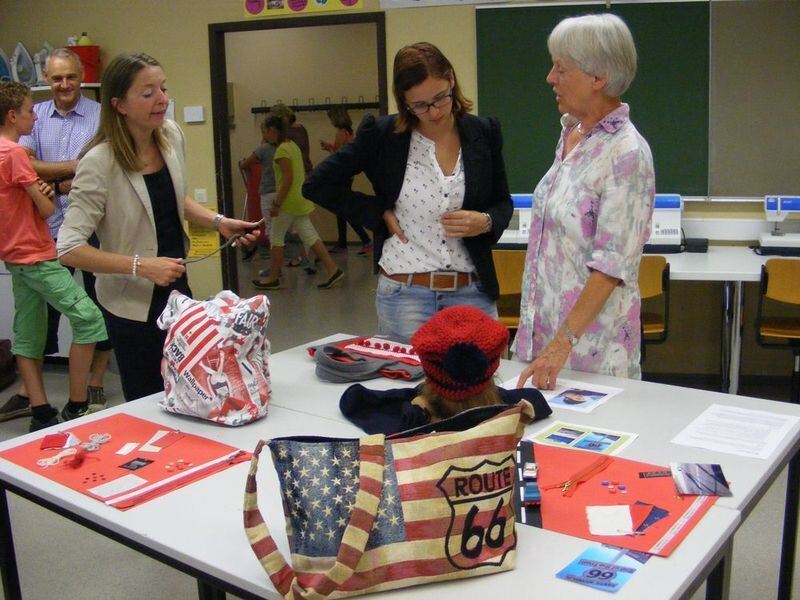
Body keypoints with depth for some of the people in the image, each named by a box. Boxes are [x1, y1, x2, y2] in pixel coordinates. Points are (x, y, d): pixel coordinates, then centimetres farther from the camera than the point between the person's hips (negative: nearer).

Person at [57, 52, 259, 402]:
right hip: (133, 304, -6)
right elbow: (69, 249, -23)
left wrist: (219, 222, 2)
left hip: (176, 287, 6)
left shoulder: (172, 136, -2)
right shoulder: (100, 163, -22)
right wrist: (140, 266, -29)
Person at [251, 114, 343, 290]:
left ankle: (273, 278, 12)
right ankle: (333, 269, 3)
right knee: (309, 236, 8)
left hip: (289, 201, -9)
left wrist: (276, 203, -19)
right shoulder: (292, 145, 12)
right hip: (300, 200, 9)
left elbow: (288, 178, -22)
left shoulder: (282, 150, -16)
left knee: (276, 238, 3)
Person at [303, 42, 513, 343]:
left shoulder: (483, 133, 3)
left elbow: (503, 203, 14)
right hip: (404, 294, -2)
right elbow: (317, 185, 1)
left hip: (472, 293, 2)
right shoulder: (382, 135, -3)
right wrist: (381, 213, -5)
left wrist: (485, 222, -9)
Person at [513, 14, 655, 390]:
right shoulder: (570, 135, 8)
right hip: (544, 326, 7)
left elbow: (612, 265, -21)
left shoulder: (627, 153, -16)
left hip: (592, 341, -7)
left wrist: (564, 342, -26)